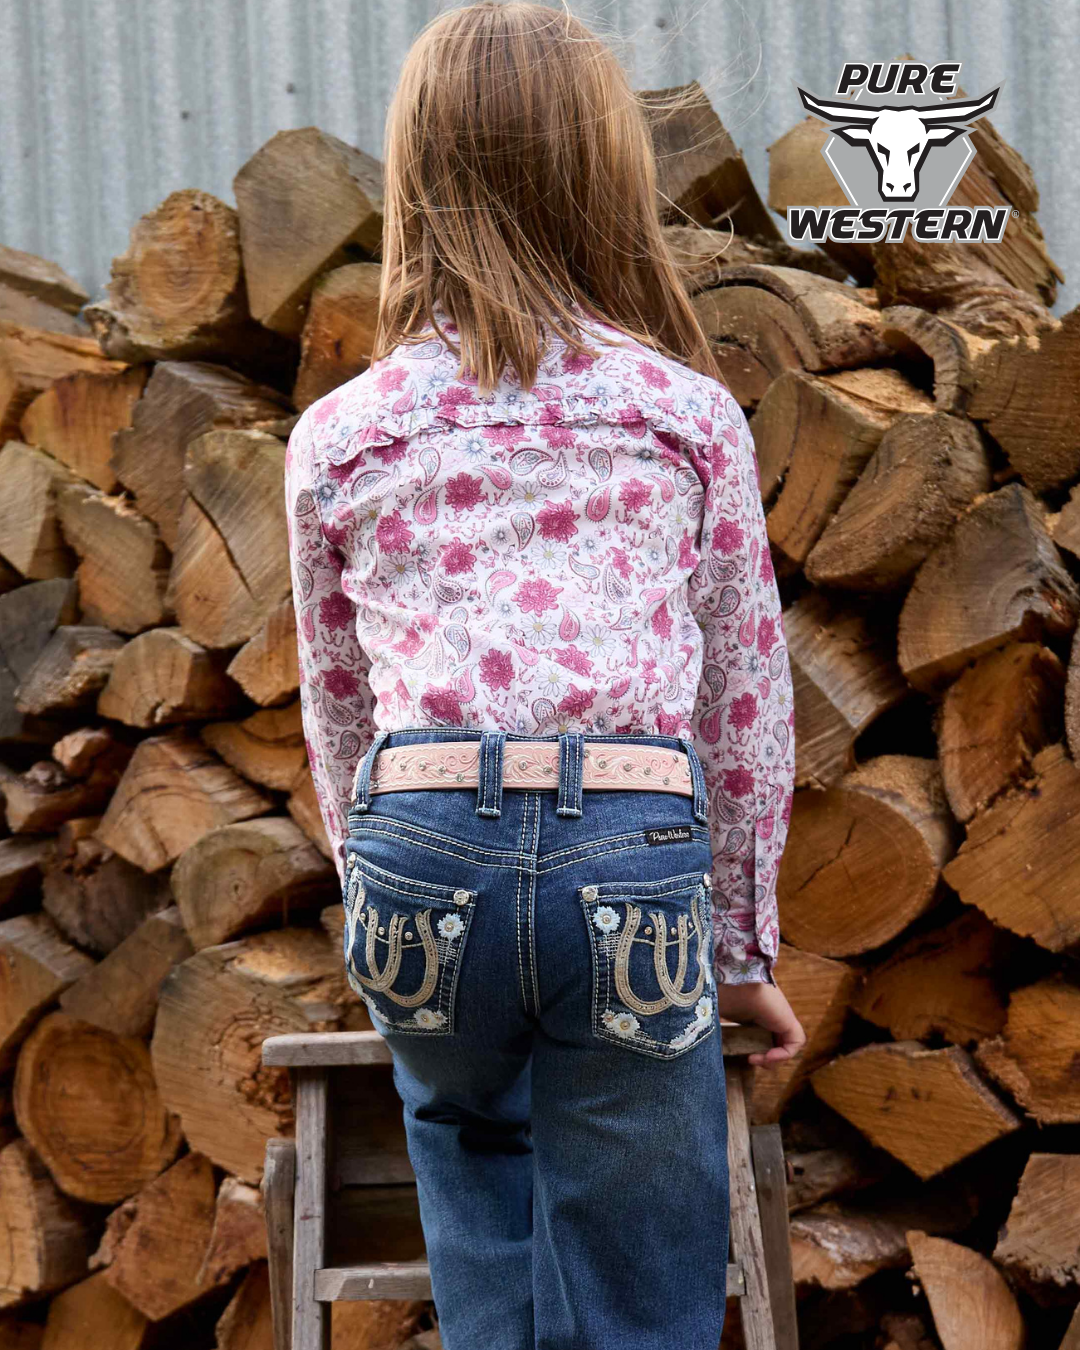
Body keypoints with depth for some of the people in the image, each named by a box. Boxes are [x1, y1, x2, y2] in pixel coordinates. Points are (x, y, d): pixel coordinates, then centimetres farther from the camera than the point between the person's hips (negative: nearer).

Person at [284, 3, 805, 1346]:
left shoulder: (338, 434, 11)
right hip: (636, 852, -1)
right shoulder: (691, 415, 8)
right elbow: (746, 702, 13)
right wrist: (742, 944, 23)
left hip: (421, 844, 1)